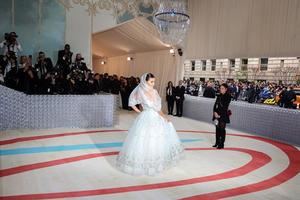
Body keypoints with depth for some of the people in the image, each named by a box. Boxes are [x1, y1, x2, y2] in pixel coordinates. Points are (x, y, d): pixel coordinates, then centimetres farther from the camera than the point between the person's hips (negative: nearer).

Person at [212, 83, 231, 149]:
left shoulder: (228, 96, -7)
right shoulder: (219, 96, 12)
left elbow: (225, 107, -12)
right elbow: (215, 104, 9)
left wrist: (219, 114, -14)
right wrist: (215, 112, -5)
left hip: (223, 115, -6)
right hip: (217, 114, 6)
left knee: (222, 129, -3)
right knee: (217, 128, 11)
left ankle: (221, 144, 5)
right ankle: (217, 142, 22)